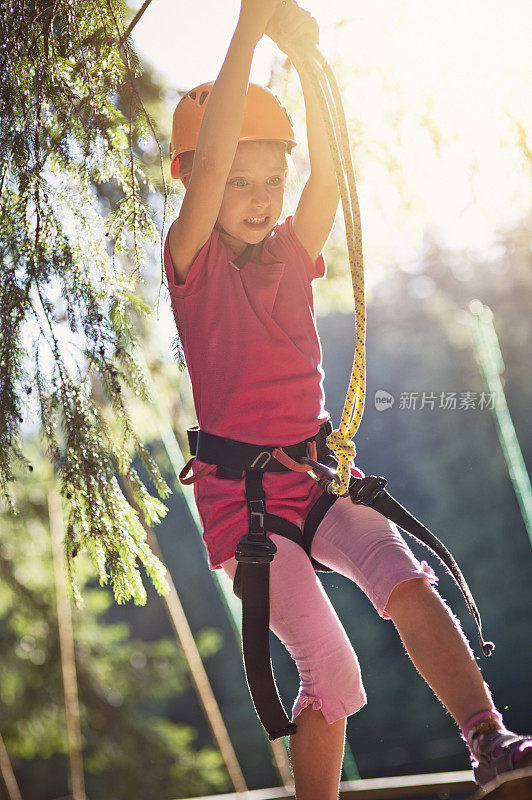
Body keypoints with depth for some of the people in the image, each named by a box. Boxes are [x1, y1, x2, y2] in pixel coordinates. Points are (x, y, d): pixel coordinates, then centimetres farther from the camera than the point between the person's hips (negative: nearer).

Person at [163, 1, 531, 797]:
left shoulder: (292, 254, 9)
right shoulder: (193, 260, -4)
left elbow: (329, 170, -9)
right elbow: (208, 159, -21)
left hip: (318, 475, 4)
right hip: (242, 496, -4)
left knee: (407, 583, -23)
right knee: (332, 672, -10)